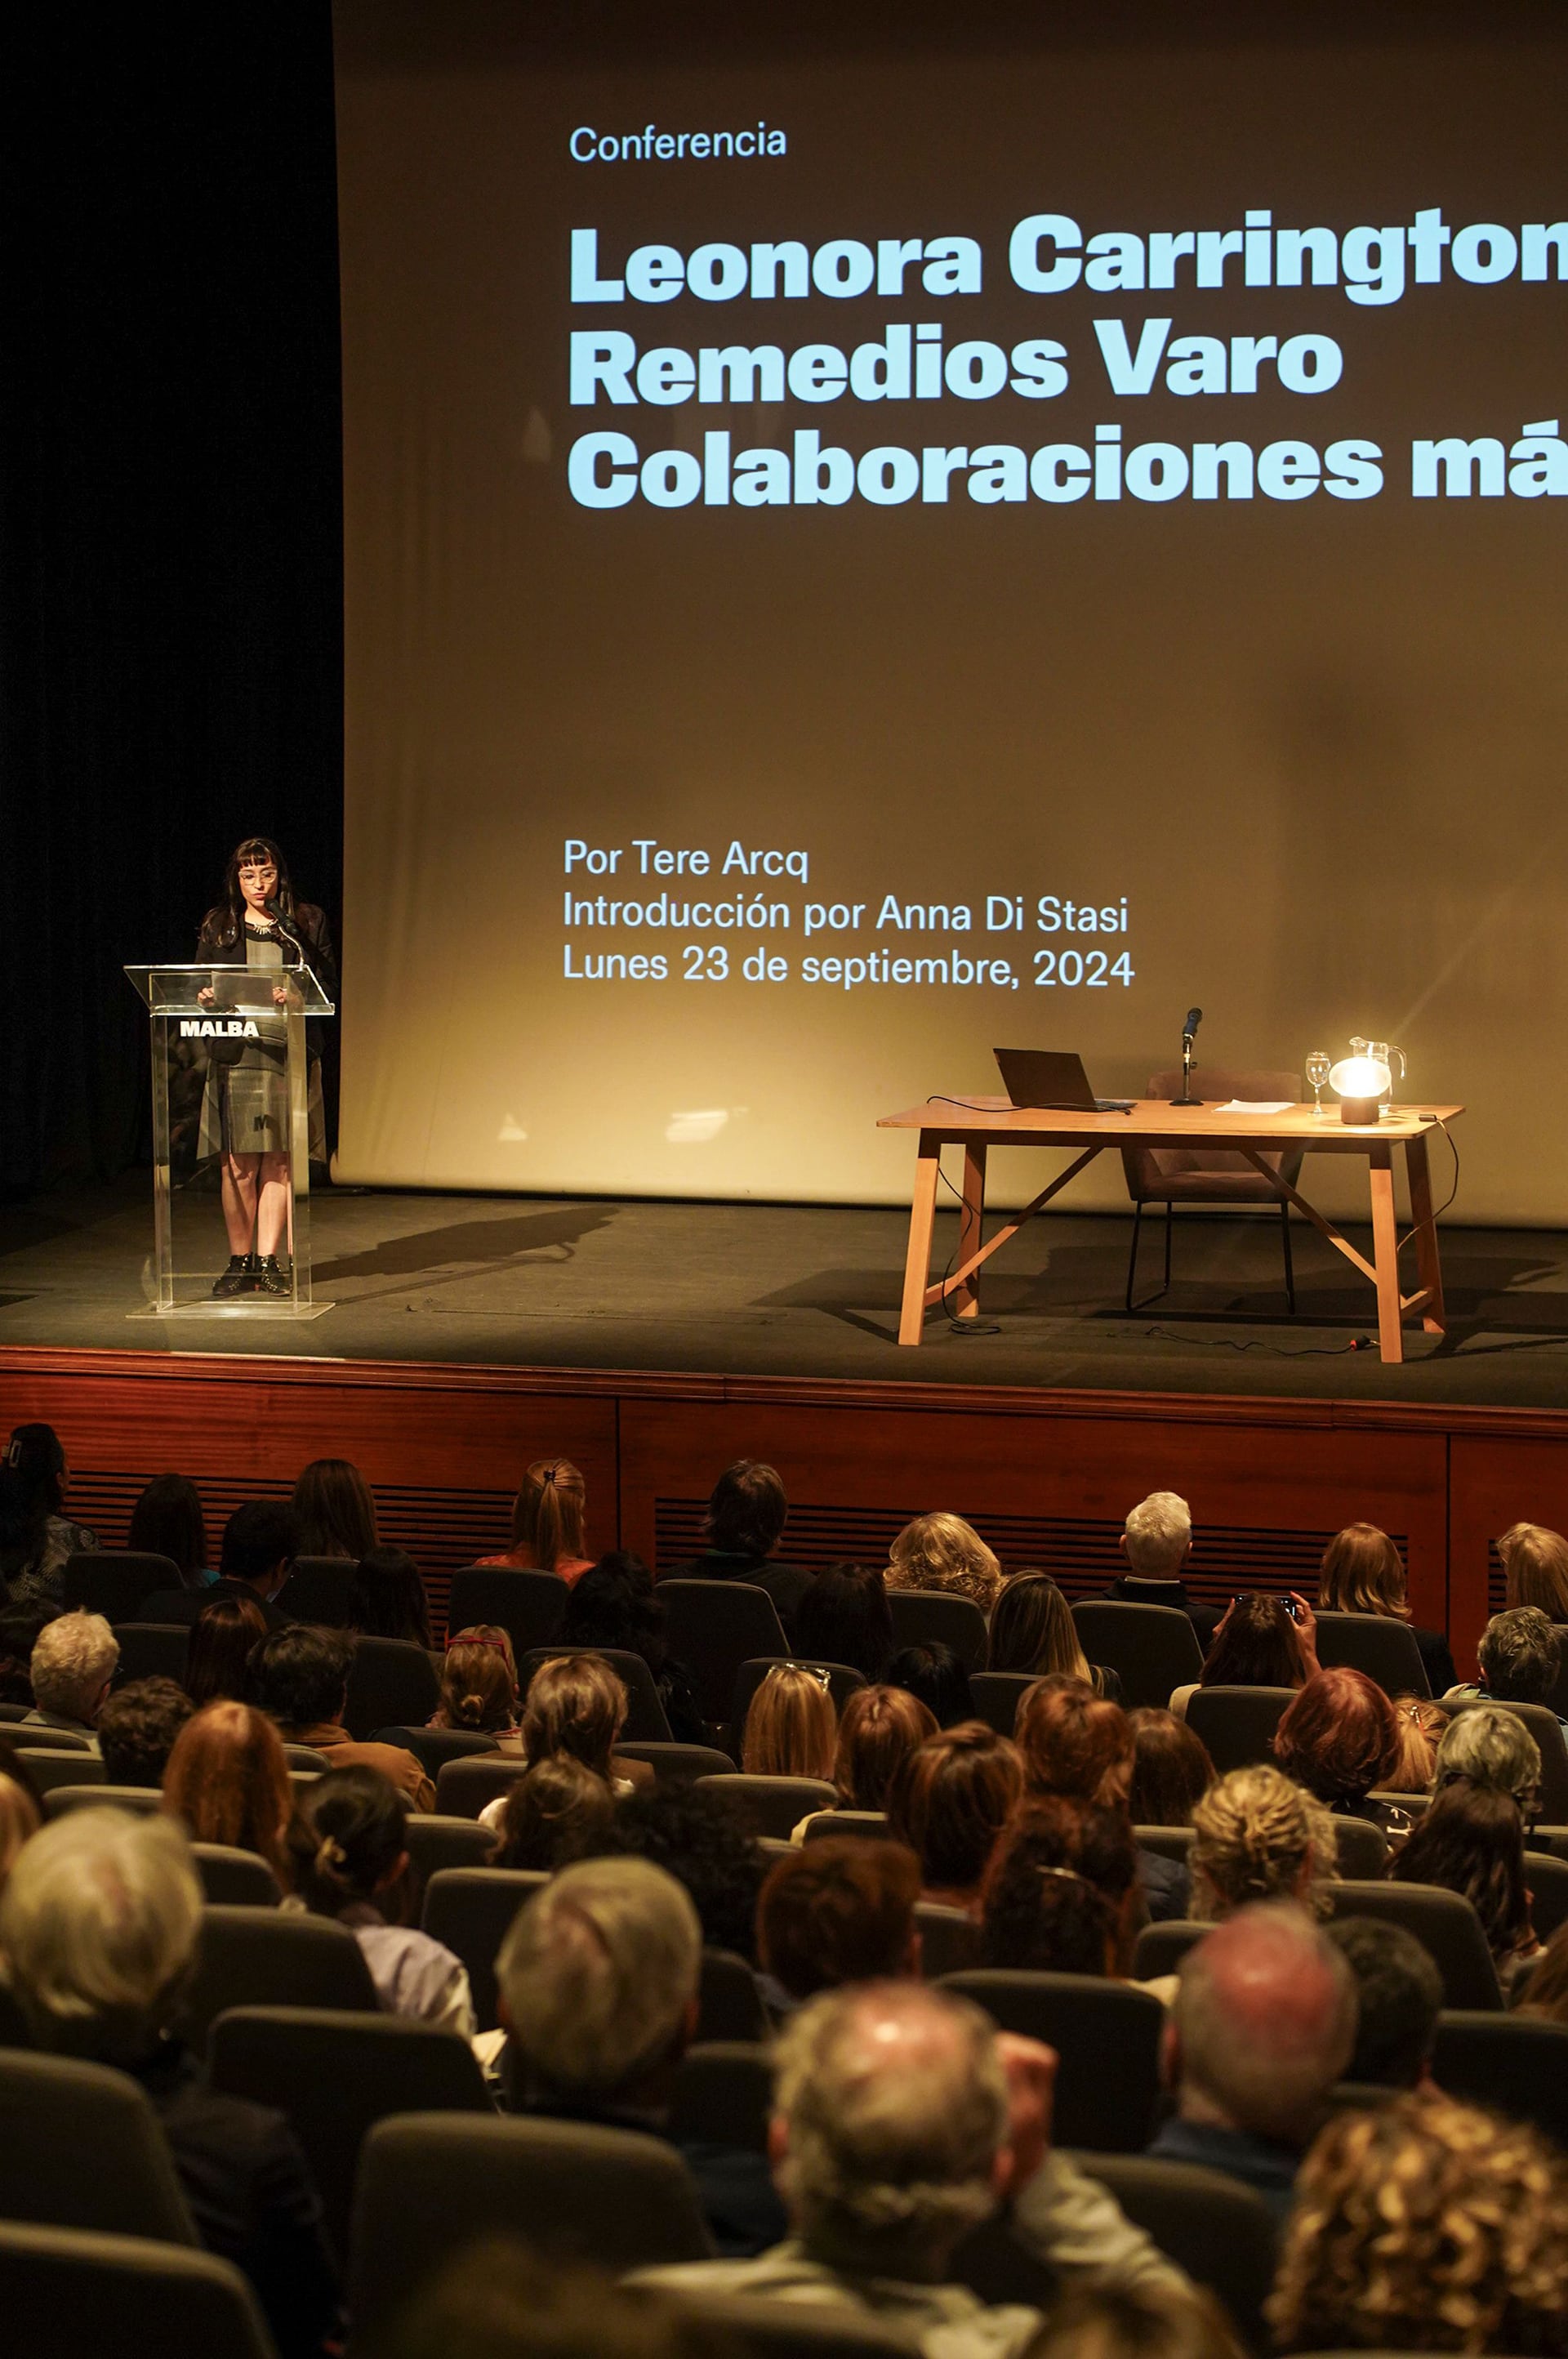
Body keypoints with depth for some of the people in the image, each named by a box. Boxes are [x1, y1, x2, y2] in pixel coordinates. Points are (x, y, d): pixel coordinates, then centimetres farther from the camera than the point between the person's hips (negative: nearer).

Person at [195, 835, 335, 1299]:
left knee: (279, 1163, -1)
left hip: (290, 1054, 0)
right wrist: (204, 997, -10)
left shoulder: (308, 922, 8)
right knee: (238, 1165, -2)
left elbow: (329, 987, 3)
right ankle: (240, 1263, 6)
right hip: (234, 1055, 0)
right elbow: (199, 984, 12)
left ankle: (268, 1262, 5)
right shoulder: (218, 926, 11)